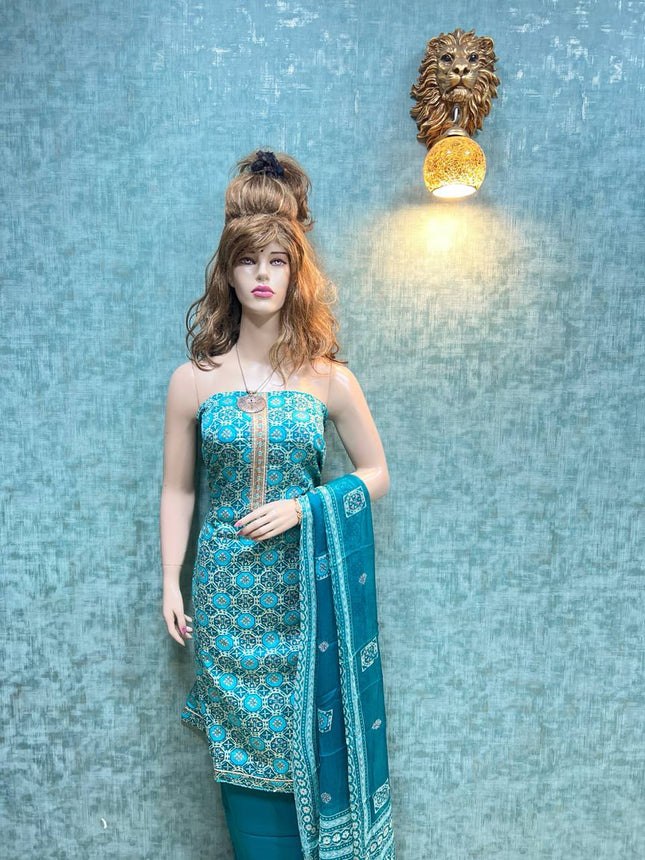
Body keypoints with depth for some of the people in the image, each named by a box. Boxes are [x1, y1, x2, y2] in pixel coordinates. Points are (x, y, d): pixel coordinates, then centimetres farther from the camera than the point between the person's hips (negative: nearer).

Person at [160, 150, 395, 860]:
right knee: (242, 744, 12)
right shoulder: (194, 380, -2)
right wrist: (171, 584, 2)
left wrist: (302, 507, -11)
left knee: (305, 740, 11)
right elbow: (177, 490, 4)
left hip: (305, 582, 0)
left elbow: (376, 474, 3)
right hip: (226, 588, 1)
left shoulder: (329, 379, -3)